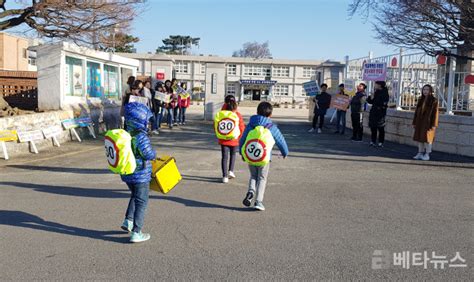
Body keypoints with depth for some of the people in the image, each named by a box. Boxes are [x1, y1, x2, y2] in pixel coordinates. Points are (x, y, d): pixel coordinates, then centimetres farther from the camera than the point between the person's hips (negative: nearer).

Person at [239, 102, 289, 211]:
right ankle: (258, 202, 6)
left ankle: (251, 191, -6)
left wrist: (242, 153, 27)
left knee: (253, 176, 21)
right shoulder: (272, 127, -3)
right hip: (264, 159, -2)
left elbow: (242, 140, 9)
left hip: (250, 157, 2)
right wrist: (285, 152, 26)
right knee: (262, 179, 11)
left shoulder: (250, 125, 3)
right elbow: (281, 141, 7)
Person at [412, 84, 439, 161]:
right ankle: (420, 153, 16)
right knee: (419, 137, 8)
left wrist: (433, 125, -14)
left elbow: (435, 113, -9)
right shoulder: (421, 100, 11)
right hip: (420, 121, 6)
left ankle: (427, 154, 6)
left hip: (428, 122, -6)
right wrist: (414, 122, 9)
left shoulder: (434, 100, -5)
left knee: (427, 138, -2)